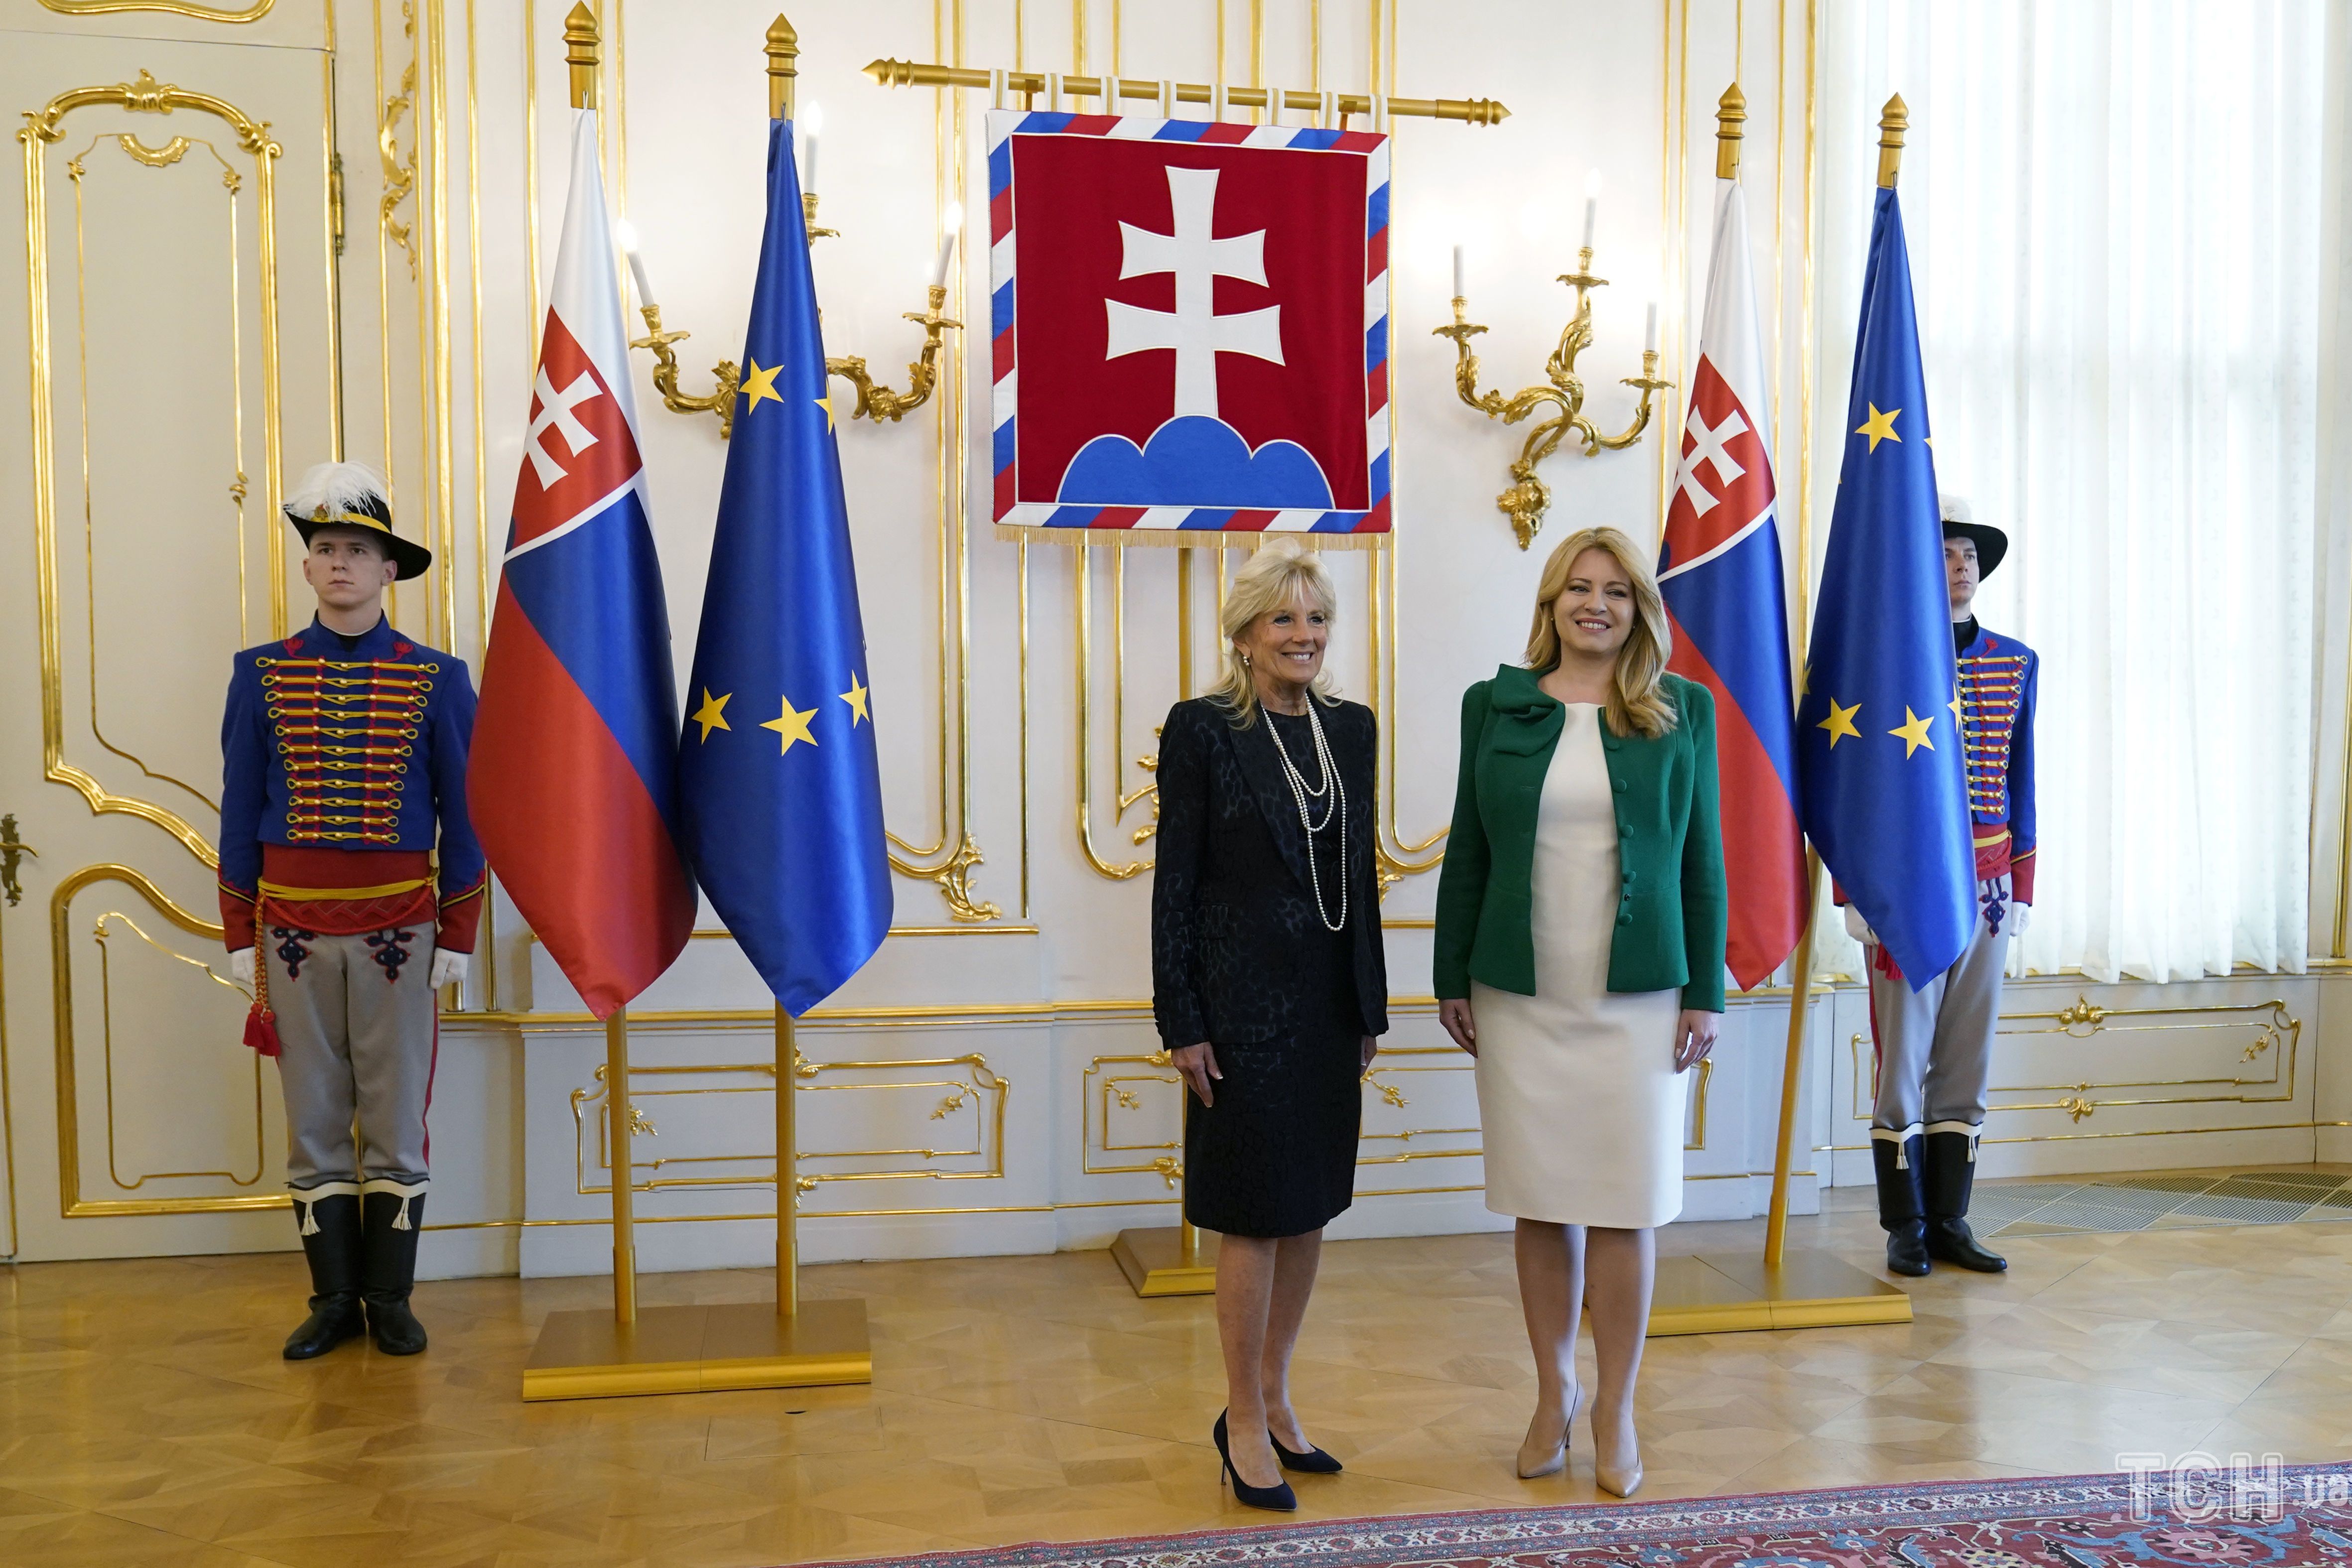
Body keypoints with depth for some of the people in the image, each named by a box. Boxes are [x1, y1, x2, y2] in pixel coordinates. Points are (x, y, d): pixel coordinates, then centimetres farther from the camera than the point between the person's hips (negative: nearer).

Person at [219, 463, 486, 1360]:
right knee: (314, 1126, 9)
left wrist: (458, 937, 0)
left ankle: (391, 1300, 18)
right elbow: (240, 812, 6)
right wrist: (242, 937, 3)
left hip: (399, 926, -1)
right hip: (294, 927, 1)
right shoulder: (261, 675, 4)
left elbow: (465, 815, 2)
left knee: (396, 1125, 6)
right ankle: (334, 1300, 21)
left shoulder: (437, 680, 0)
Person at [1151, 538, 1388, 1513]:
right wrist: (1182, 1023, -11)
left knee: (1310, 1209, 13)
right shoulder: (1202, 729, -8)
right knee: (1255, 1215, 2)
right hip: (1244, 1001, -6)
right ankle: (1245, 1423, 19)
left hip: (1329, 999, 6)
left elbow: (1358, 871, 12)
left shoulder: (1350, 727, 8)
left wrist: (1371, 1006, 12)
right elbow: (1174, 883, -8)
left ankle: (1273, 1400, 30)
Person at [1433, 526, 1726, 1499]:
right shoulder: (1497, 704, 5)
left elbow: (1702, 859, 3)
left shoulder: (1682, 710, 3)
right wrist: (1451, 979, 4)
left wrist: (1705, 992, -1)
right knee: (1541, 1205, 9)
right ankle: (1554, 1393, 27)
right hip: (1520, 995, 1)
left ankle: (1616, 1411, 21)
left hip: (1637, 996, -1)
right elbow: (1467, 851, 7)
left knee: (1625, 1208, 4)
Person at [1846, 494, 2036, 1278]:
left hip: (1988, 885, 5)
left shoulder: (2017, 663, 10)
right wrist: (1860, 897, -8)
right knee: (1903, 1060, 2)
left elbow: (2021, 784, 13)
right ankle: (1906, 1227, 13)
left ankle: (1949, 1221, 20)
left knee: (1968, 1064, 10)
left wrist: (2021, 892, 10)